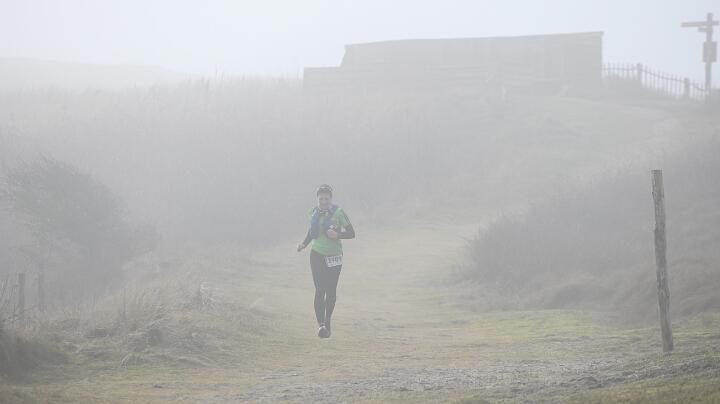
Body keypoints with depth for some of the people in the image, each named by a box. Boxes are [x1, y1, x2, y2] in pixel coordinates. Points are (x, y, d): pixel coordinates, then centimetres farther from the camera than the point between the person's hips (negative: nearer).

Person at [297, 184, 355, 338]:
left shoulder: (338, 213, -9)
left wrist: (337, 235, -23)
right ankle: (320, 324, -16)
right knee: (320, 290, -11)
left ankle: (327, 321, 26)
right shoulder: (314, 213, 2)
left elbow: (351, 233, -6)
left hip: (334, 256, -1)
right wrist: (304, 244, 1)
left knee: (331, 290, 5)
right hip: (317, 255, 1)